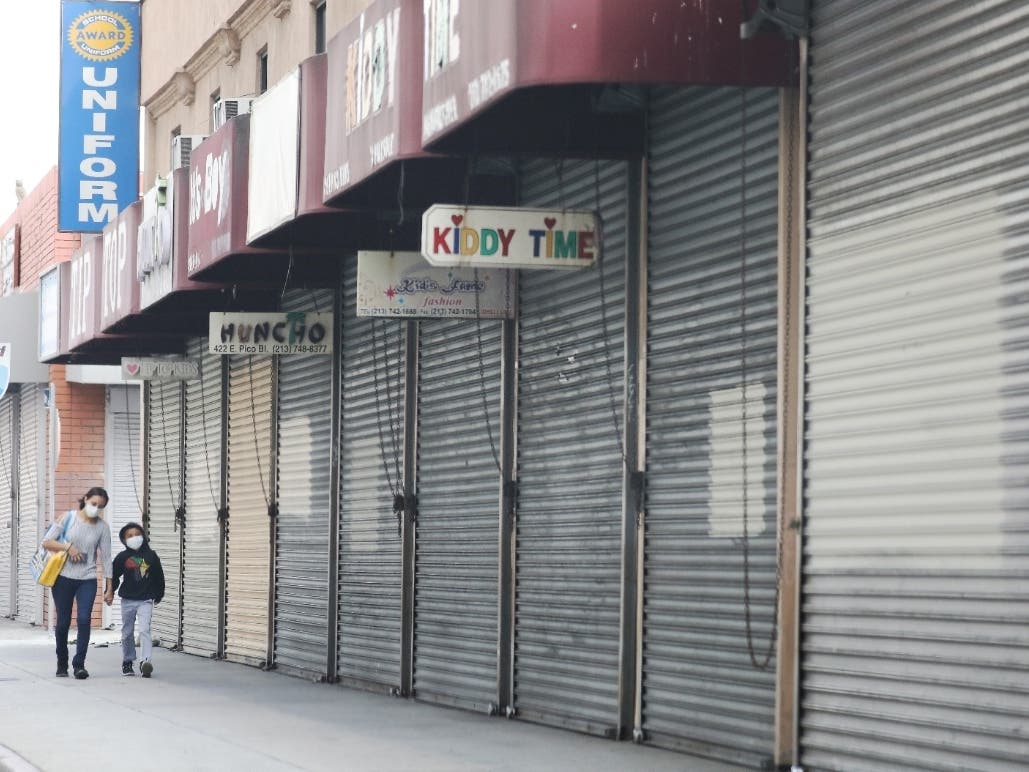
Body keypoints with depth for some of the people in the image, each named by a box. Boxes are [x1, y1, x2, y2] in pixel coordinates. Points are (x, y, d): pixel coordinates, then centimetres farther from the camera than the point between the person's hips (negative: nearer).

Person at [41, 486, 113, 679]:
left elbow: (105, 556, 5)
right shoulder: (68, 518, 0)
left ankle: (79, 664, -10)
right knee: (63, 622, 5)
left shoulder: (102, 527, 3)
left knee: (84, 619, -15)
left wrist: (109, 585, 3)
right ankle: (62, 664, 21)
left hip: (87, 580, 0)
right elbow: (46, 542, 0)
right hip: (63, 578, 0)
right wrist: (68, 546, -14)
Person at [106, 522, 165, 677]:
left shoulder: (151, 556, 0)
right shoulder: (122, 557, -1)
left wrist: (158, 595, 14)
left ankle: (146, 661, -25)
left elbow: (159, 577, 9)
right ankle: (127, 662, 23)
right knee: (127, 633, 10)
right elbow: (114, 576, 5)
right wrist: (110, 591, -5)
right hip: (128, 600, 2)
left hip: (145, 600, -2)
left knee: (144, 630, -17)